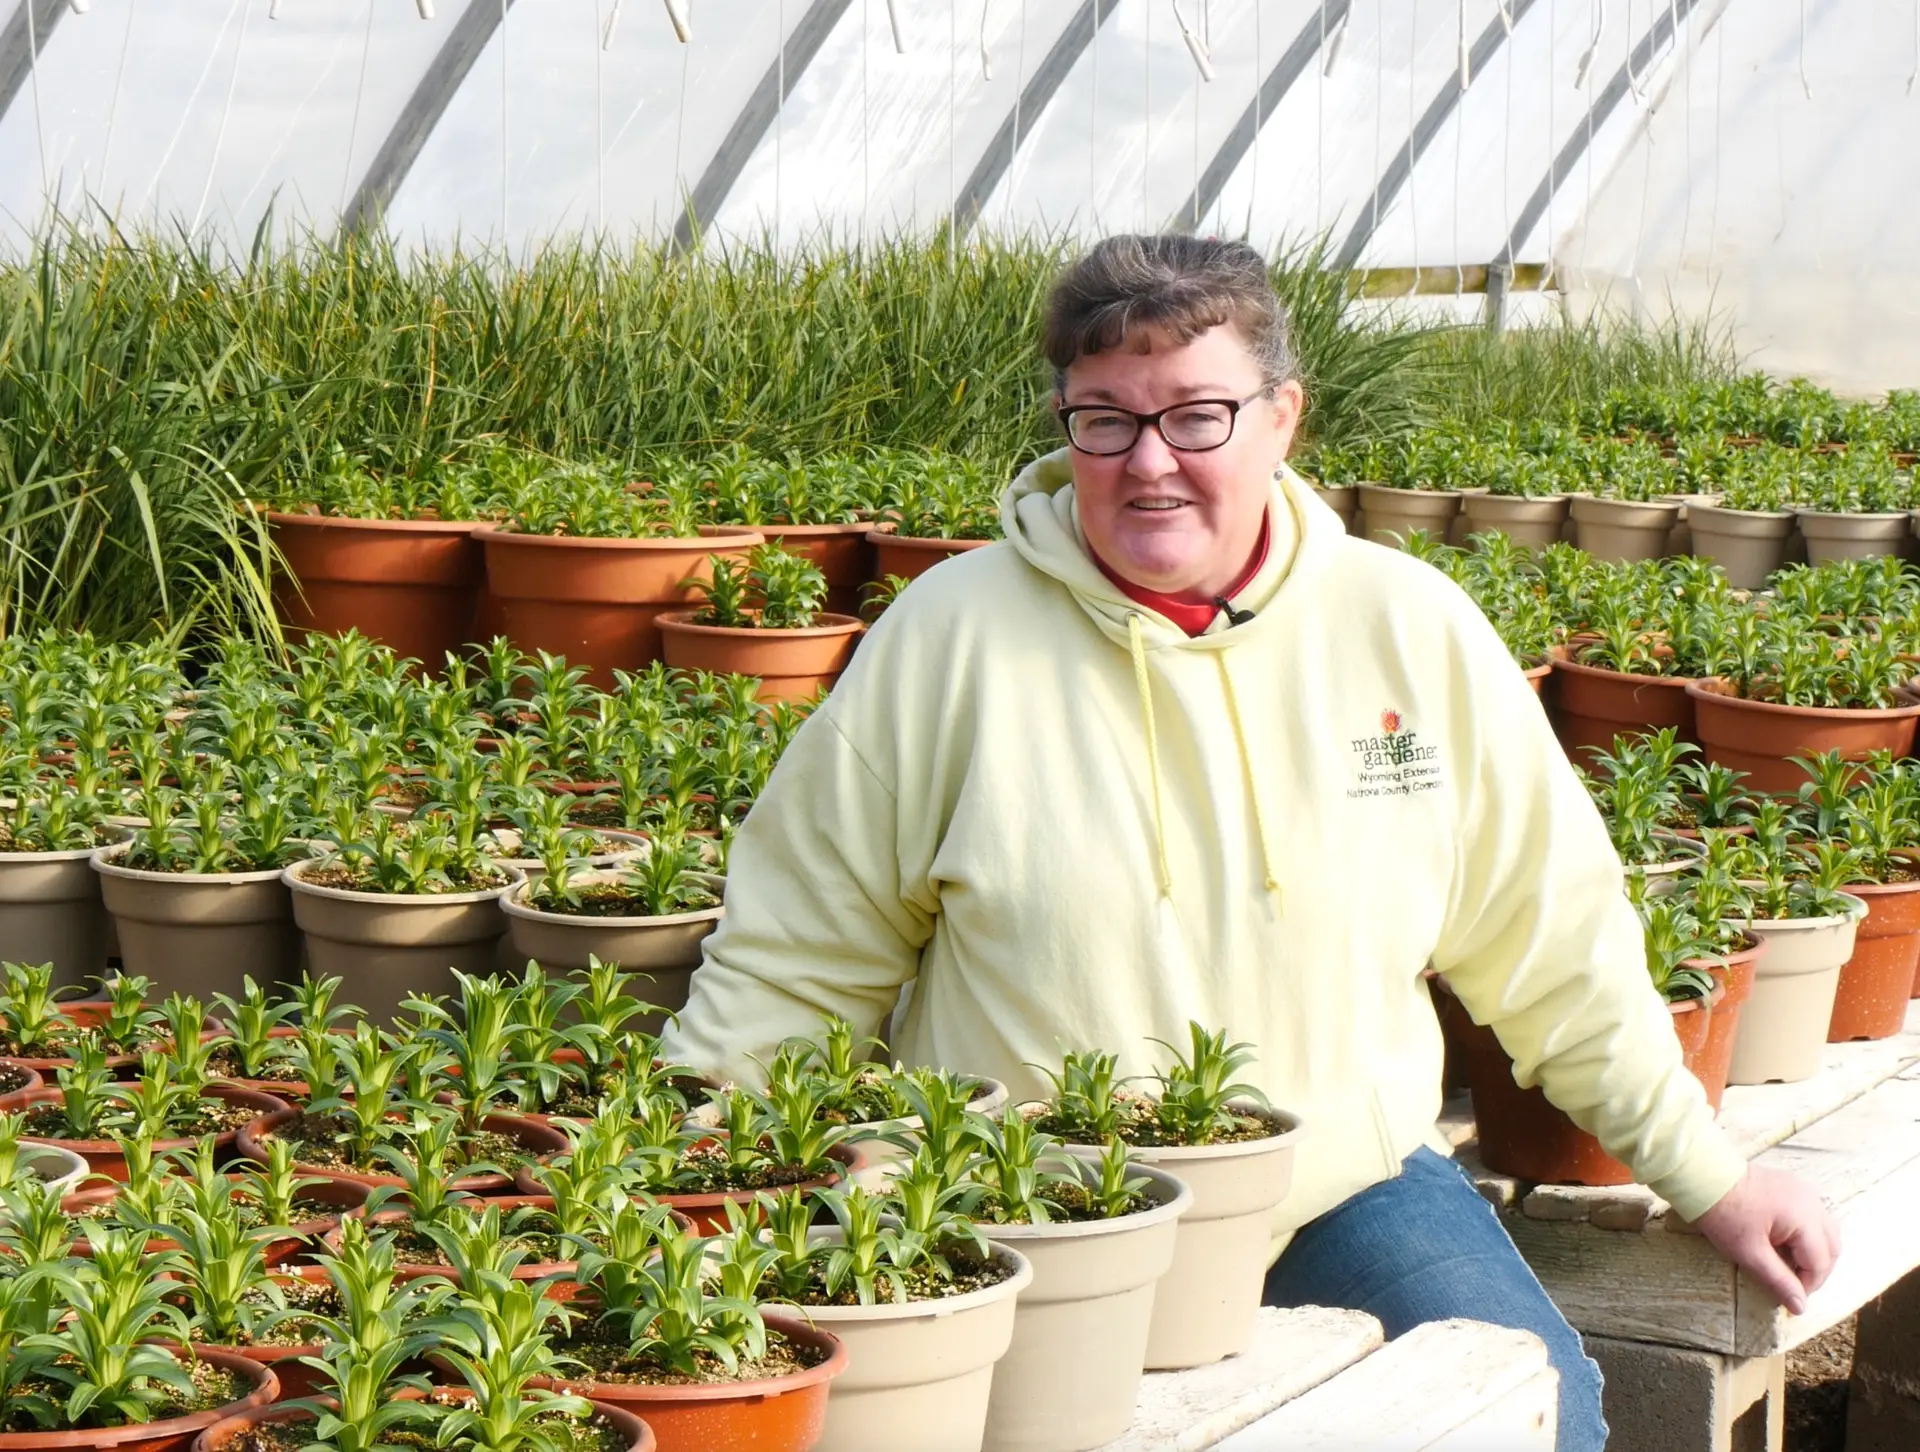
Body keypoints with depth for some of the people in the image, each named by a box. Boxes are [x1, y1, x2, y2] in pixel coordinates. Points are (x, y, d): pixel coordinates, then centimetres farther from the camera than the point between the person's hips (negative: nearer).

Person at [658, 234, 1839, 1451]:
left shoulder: (1413, 632, 3)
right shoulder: (953, 638, -3)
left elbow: (1555, 949, 13)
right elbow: (792, 962, 5)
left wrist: (1709, 1177, 14)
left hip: (1347, 1191, 2)